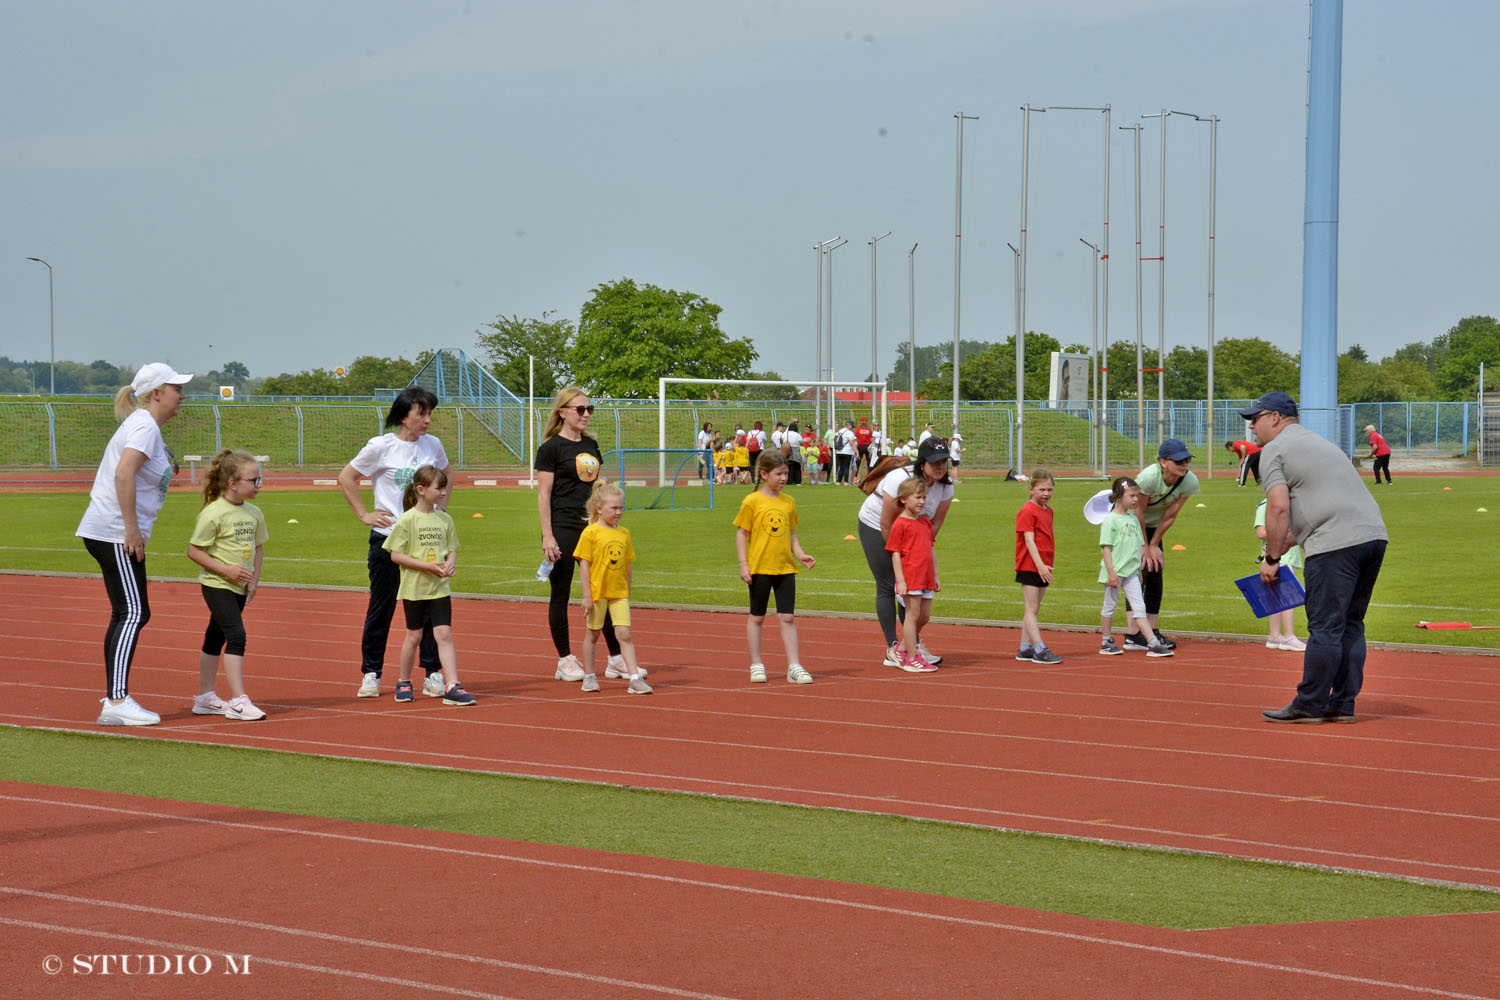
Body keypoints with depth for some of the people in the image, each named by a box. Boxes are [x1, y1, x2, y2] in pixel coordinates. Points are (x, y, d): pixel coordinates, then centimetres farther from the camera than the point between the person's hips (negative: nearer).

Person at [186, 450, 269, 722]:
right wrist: (226, 569, -19)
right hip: (216, 586, -7)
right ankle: (238, 701, -17)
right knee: (237, 636, -17)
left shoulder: (254, 513, 5)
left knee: (216, 638, 16)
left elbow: (256, 548, 17)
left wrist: (254, 581, 5)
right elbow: (194, 551, -13)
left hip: (239, 587, 7)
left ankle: (205, 697, 25)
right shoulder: (213, 513, -16)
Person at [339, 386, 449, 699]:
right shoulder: (381, 446, -8)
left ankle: (433, 675, 5)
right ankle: (370, 674, 15)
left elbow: (445, 475, 25)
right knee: (381, 608, 4)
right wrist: (364, 515, -4)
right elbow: (346, 478, 0)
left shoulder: (432, 445, 5)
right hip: (387, 538, -3)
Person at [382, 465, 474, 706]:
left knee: (444, 634, -6)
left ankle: (452, 686, -10)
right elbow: (396, 555, -11)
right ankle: (404, 683, 25)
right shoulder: (407, 520, -10)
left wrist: (450, 563, -10)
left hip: (440, 587, 3)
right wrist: (428, 566, -19)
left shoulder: (445, 519, 5)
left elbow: (452, 549, 14)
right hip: (414, 587, -3)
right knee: (414, 636, 8)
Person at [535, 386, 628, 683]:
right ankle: (565, 661, 9)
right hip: (563, 530, -6)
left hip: (591, 527, 6)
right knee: (560, 594, 2)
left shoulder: (591, 445, 13)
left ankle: (616, 659, 10)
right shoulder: (551, 447, -7)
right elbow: (544, 495, -10)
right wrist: (547, 537, -15)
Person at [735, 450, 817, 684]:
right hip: (759, 568, -3)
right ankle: (756, 665, 18)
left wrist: (800, 554, 1)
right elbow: (741, 534, -3)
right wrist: (743, 564, -9)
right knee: (757, 617, 8)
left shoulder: (789, 502, 8)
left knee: (787, 617, 0)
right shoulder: (752, 502, -5)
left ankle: (794, 666, 3)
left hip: (785, 568, 3)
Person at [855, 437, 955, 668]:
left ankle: (915, 644, 5)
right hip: (874, 526, -6)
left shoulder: (945, 485, -14)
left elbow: (936, 523, -5)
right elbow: (887, 524, -26)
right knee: (887, 587, -8)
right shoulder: (901, 479, -32)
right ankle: (892, 649, -8)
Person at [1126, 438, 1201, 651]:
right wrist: (1144, 547, -14)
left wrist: (1153, 545, -5)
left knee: (1156, 574, 2)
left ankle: (1152, 632, 10)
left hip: (1152, 525, 6)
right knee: (1139, 573, -15)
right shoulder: (1148, 477, -35)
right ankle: (1133, 636, -14)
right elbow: (1137, 513, -24)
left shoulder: (1190, 482, -19)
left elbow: (1170, 515, -9)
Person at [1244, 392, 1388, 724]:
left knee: (1325, 627, -5)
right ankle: (1343, 705, 15)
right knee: (1350, 625, 13)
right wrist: (1282, 546, 30)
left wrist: (1271, 558, -1)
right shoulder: (1319, 442, 30)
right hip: (1375, 534, 9)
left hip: (1337, 544, -9)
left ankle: (1310, 705, -1)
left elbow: (1279, 508, -9)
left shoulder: (1274, 450, 2)